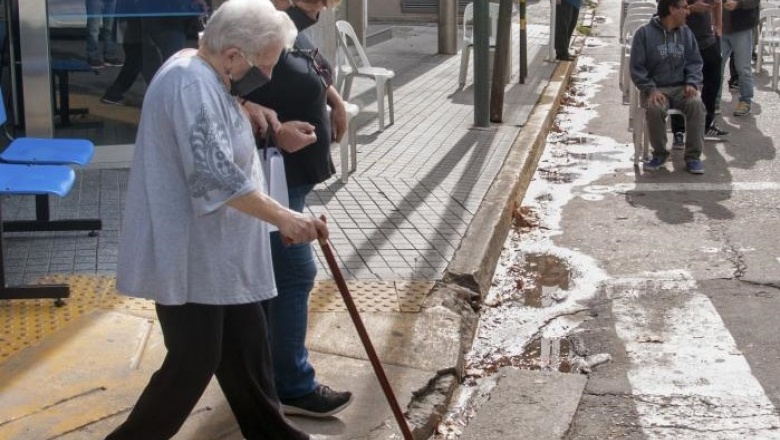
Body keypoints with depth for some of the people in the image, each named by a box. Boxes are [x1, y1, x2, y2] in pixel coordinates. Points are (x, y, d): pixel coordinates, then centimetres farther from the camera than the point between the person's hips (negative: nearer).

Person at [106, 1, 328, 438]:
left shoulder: (207, 77, 9)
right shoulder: (191, 84, -24)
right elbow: (217, 177, -30)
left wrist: (274, 131, 11)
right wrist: (283, 217, -24)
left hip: (217, 252, 10)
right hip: (187, 256, -10)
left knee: (246, 346, 18)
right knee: (193, 364, -2)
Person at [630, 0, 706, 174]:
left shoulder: (686, 33, 9)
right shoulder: (645, 33, -4)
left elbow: (695, 62, 12)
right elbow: (636, 68, -4)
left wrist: (691, 83, -8)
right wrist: (650, 89, -18)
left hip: (681, 88, 3)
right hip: (656, 89, -3)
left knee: (696, 104, -29)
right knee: (655, 109, -35)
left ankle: (693, 156, -17)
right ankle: (659, 153, -9)